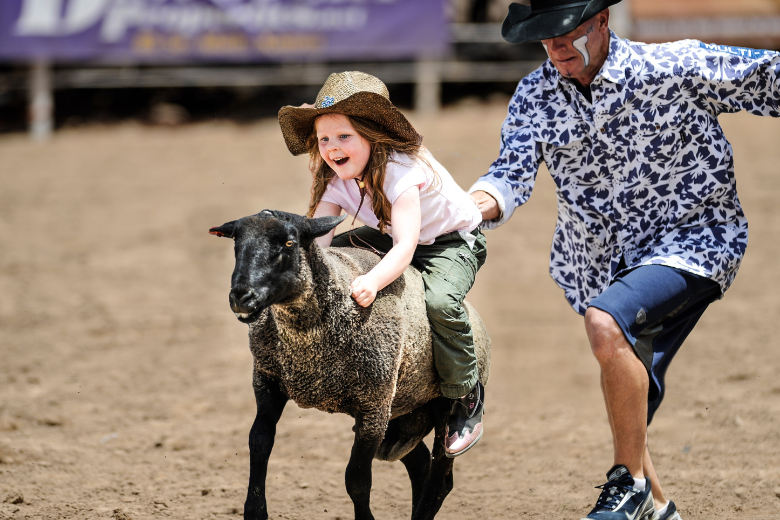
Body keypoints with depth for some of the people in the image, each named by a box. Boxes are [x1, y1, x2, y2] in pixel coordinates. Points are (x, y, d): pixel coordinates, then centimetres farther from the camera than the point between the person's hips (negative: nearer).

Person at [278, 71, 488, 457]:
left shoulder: (399, 169, -34)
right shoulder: (334, 179, -13)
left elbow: (406, 247, -43)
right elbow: (317, 240, -20)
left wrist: (373, 281, -60)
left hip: (454, 241, -8)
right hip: (390, 236, 8)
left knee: (439, 301, -35)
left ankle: (468, 398, -13)